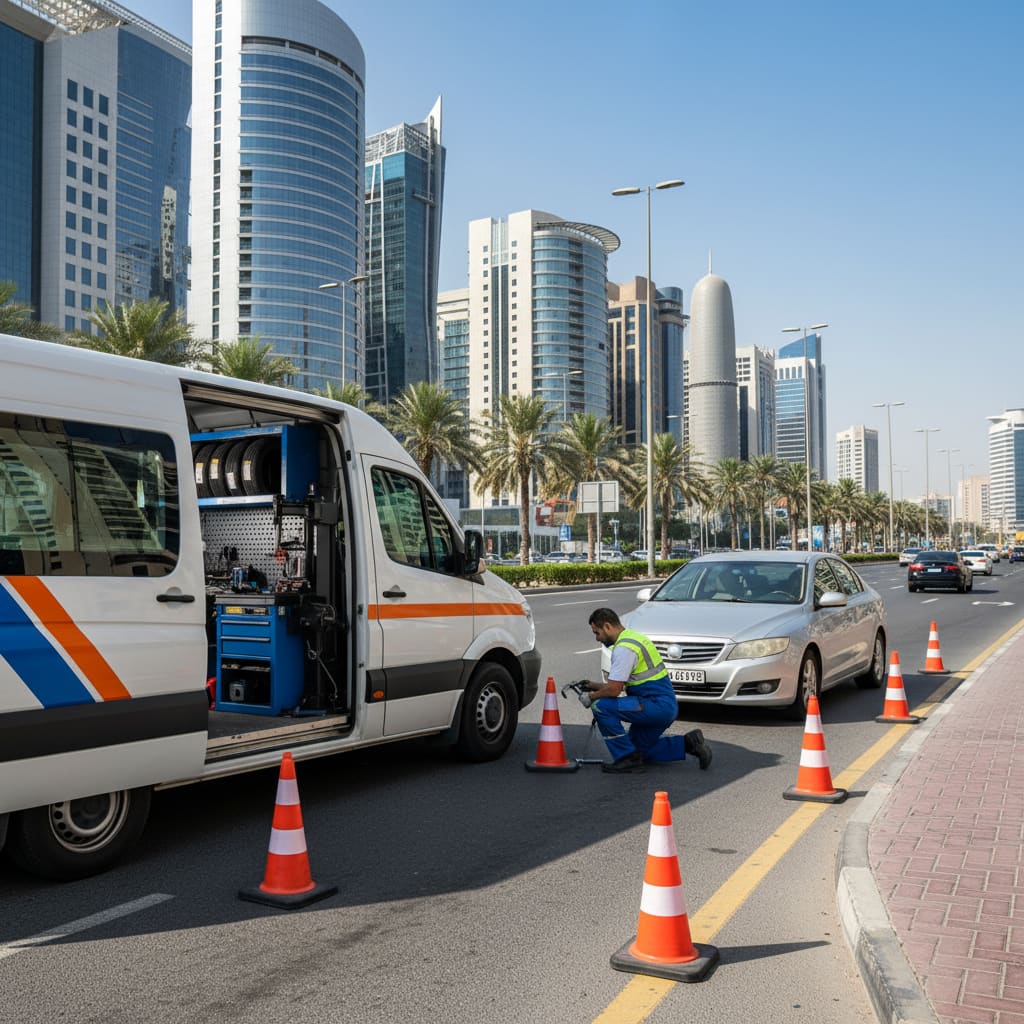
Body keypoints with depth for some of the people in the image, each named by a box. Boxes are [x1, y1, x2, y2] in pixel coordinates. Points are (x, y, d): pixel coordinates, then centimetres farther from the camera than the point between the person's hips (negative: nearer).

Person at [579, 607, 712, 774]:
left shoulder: (624, 648, -18)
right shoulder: (632, 637, 15)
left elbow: (613, 690, -20)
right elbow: (620, 684, 24)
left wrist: (591, 697, -3)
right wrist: (595, 686, 20)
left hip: (657, 706, -11)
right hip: (665, 705, 11)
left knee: (601, 706, -16)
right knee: (640, 749, 21)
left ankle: (627, 759, -9)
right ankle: (689, 744, 15)